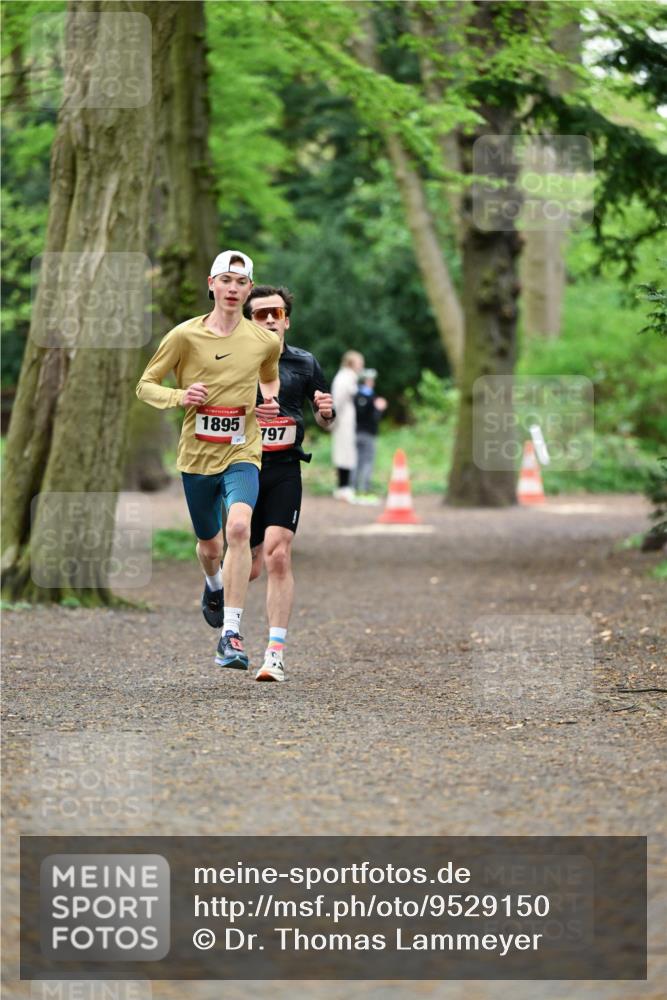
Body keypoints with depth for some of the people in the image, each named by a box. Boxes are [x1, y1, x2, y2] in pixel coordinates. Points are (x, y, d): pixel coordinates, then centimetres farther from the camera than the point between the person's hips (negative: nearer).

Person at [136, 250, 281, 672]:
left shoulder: (266, 340, 1)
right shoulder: (185, 336, -4)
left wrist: (271, 402, 2)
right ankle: (214, 586, 54)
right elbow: (146, 386, 3)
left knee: (239, 527, -27)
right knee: (210, 545, 14)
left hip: (242, 453, -1)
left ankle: (231, 634, -26)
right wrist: (179, 396, -17)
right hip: (197, 455, 1)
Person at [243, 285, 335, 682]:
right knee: (250, 567, 4)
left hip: (284, 470, -1)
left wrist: (326, 412, -7)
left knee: (278, 556, -17)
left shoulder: (305, 364, 8)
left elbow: (327, 424, 16)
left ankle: (276, 653, -15)